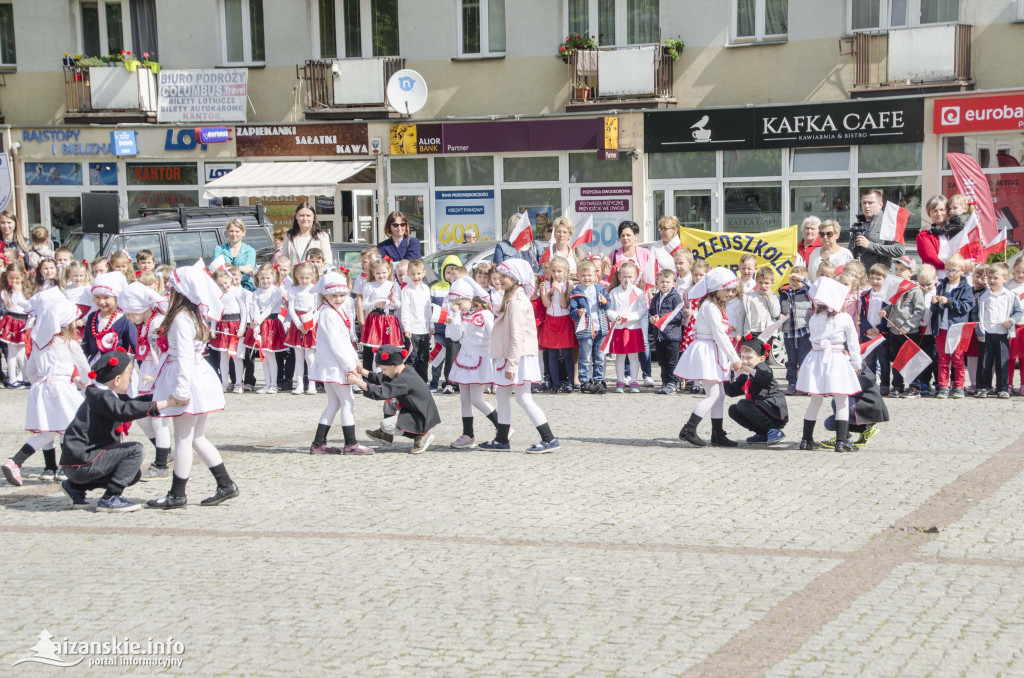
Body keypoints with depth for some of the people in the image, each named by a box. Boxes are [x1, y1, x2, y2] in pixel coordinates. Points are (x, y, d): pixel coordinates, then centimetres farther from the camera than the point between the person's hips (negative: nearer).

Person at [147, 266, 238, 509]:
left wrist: (181, 389, -21)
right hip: (199, 378, 9)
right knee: (197, 438, 14)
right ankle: (226, 484, 14)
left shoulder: (181, 318, -15)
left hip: (188, 380, -9)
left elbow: (184, 357, -20)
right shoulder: (194, 316, 14)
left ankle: (177, 495, 3)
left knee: (182, 439, -3)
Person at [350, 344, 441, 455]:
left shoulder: (403, 381, -26)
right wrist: (362, 371, 0)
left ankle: (421, 436, -6)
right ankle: (386, 435, 19)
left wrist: (357, 381, -33)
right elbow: (380, 378, 11)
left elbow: (380, 393, -34)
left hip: (421, 420, -10)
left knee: (386, 425, -19)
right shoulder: (405, 372, 4)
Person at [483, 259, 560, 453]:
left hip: (518, 357, -11)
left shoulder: (516, 301, -17)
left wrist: (511, 364, -23)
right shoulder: (511, 298, 15)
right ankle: (501, 439, 23)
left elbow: (517, 335, -22)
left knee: (523, 397, -9)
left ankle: (549, 439, -8)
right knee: (503, 394, 15)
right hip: (508, 357, 11)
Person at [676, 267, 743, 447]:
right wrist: (735, 359, -14)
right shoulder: (710, 307, -16)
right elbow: (719, 335, -18)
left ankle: (718, 434, 13)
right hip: (706, 352, -10)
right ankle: (688, 430, -14)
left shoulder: (717, 306, 16)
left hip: (714, 354, 10)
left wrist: (732, 359, 14)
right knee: (713, 394, -13)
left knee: (720, 395, 9)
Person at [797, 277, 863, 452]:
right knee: (842, 402, 2)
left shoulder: (814, 319, -1)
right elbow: (853, 343, 0)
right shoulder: (845, 319, -7)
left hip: (816, 358, 3)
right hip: (837, 361, -3)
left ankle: (807, 439, 17)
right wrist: (856, 363, 11)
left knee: (815, 401, 13)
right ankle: (841, 441, -6)